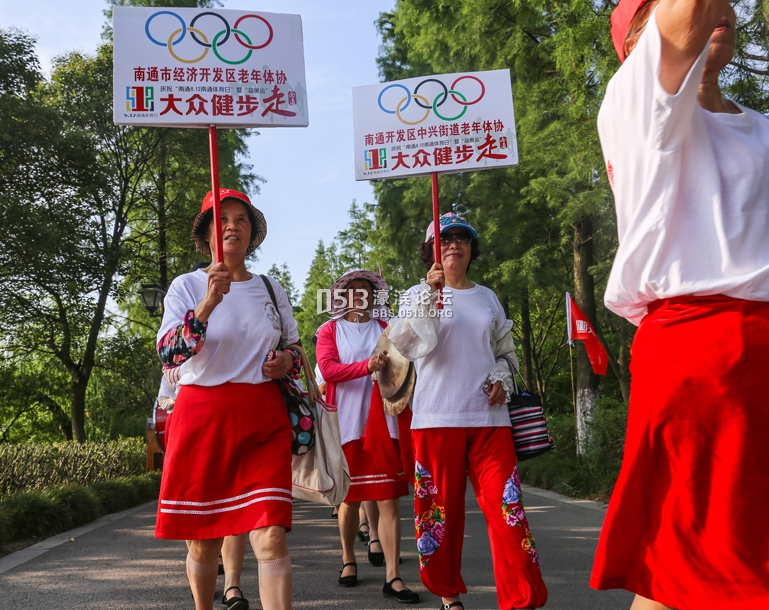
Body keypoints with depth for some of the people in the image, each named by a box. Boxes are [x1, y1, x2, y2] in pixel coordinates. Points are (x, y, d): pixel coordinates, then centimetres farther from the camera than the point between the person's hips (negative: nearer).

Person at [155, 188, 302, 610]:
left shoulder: (271, 289, 10)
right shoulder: (186, 286, 0)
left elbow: (293, 349, 22)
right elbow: (167, 354, -15)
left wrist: (287, 360, -2)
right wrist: (208, 305, -28)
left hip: (263, 421, 2)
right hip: (202, 418, -1)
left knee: (271, 539, -9)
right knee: (203, 542, 10)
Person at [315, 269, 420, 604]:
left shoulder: (386, 330, 13)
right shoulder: (329, 331, 6)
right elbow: (328, 369, -10)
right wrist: (366, 366, -24)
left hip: (382, 423, 1)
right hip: (346, 424, -1)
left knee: (389, 499, -4)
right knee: (350, 498, 10)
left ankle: (392, 576, -1)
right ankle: (348, 558, 32)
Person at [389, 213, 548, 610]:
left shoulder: (488, 297, 15)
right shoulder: (419, 294, 6)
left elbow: (505, 350, 23)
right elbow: (407, 345, -12)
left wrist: (502, 378, 2)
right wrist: (430, 292, -22)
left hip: (488, 417, 2)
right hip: (437, 417, -2)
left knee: (507, 506, -6)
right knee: (441, 508, 4)